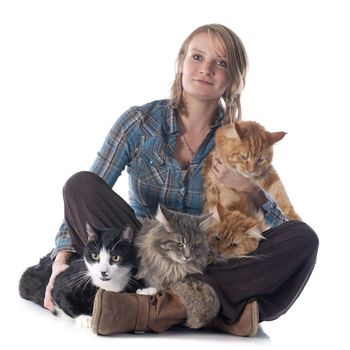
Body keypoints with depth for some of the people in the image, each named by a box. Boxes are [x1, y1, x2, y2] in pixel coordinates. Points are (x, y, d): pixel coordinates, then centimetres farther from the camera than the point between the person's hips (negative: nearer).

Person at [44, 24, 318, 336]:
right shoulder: (140, 122, -1)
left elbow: (283, 226, 2)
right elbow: (83, 196, -3)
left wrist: (250, 191, -17)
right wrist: (62, 257, -18)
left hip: (207, 265, 1)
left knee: (302, 238, -21)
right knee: (81, 183, -22)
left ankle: (159, 307, -36)